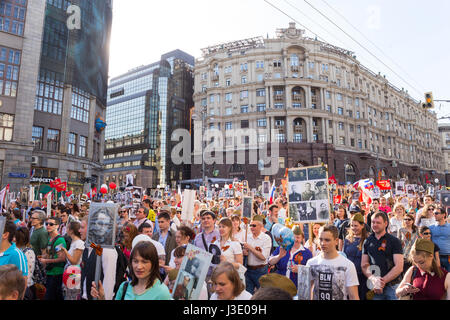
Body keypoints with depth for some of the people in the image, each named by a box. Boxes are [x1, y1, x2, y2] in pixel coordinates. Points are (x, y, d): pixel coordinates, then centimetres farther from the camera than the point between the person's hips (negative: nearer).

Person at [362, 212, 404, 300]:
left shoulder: (394, 241, -5)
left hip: (392, 286, -3)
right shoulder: (367, 242, 5)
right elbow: (364, 265, 4)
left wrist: (383, 281, -17)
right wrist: (372, 278, -14)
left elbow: (399, 267, -11)